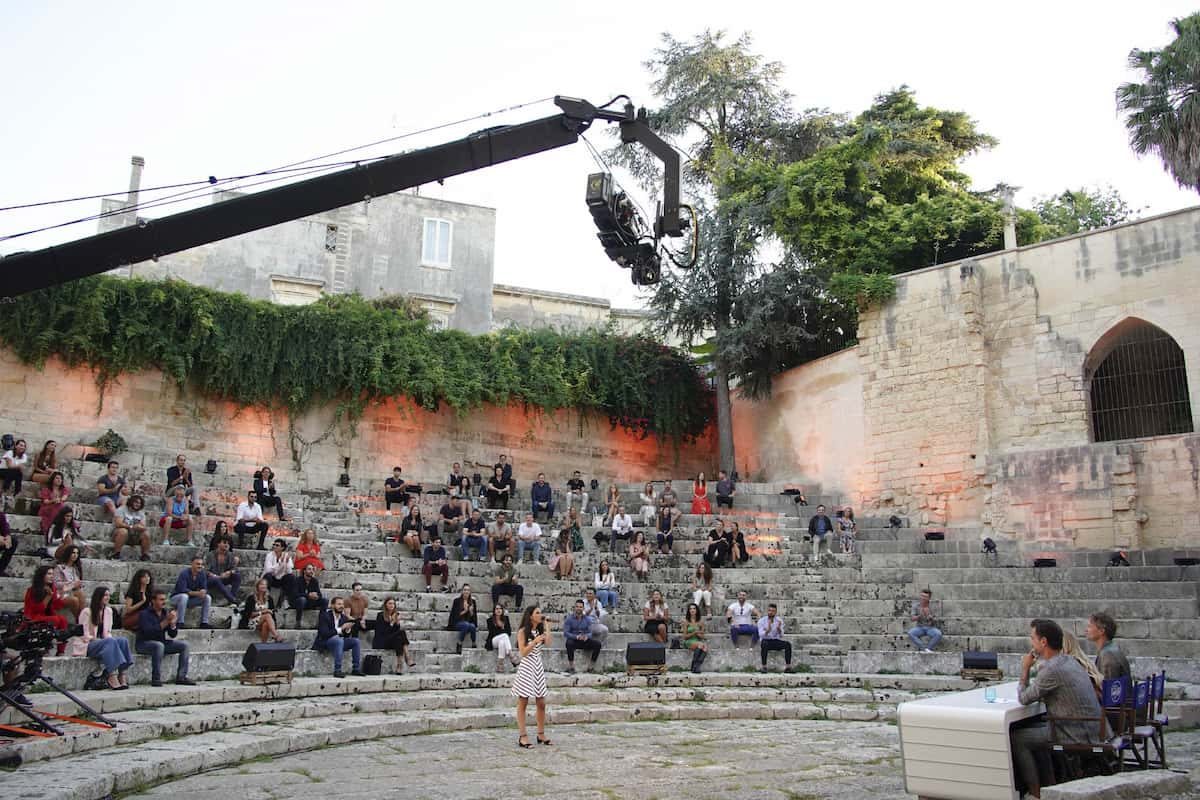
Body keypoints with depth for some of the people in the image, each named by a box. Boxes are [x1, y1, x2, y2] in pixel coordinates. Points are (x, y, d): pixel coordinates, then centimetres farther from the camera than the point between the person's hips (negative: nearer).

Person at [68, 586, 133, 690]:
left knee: (123, 640, -22)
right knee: (110, 642, -34)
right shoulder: (87, 612, -9)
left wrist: (108, 637, -8)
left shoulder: (108, 610, 11)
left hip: (103, 643, 6)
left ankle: (122, 676, -30)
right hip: (86, 646, -6)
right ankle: (112, 676, -40)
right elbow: (85, 636, -12)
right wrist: (105, 639, -19)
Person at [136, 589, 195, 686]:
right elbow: (149, 632, -28)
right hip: (144, 644, -7)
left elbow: (172, 635, 4)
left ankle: (181, 677, -8)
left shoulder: (165, 613, 5)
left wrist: (173, 623, -16)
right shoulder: (144, 614, -12)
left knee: (184, 645, -7)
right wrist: (166, 621, -32)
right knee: (159, 645, -37)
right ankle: (156, 679, -31)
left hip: (161, 643, 7)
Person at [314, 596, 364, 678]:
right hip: (324, 642, -7)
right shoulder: (324, 615, -11)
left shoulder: (344, 617, 7)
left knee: (356, 641, -12)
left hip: (339, 641, 7)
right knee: (339, 640, -35)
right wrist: (340, 629, -25)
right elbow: (324, 633, -21)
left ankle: (356, 669, -10)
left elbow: (347, 636, 10)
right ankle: (337, 671, -35)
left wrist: (348, 630, -13)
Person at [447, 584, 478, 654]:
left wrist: (471, 611, -11)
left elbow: (474, 616, 10)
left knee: (472, 626, -33)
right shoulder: (457, 600, 0)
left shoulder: (472, 601, 9)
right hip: (458, 623, -2)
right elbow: (454, 614, -4)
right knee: (466, 625, -35)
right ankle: (459, 645, -25)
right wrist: (464, 611, -15)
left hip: (469, 622, 2)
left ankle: (474, 645, -21)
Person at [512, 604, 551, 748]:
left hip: (538, 667, 6)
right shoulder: (523, 631, -5)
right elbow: (523, 652, -10)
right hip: (526, 667, -6)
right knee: (523, 703, -1)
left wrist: (547, 627, -4)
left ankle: (541, 734, 16)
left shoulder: (540, 630, 11)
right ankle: (522, 736, 2)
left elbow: (547, 645, -7)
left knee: (541, 703, 7)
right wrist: (535, 641, -20)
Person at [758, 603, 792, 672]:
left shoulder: (779, 620, -2)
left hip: (775, 641, 3)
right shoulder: (761, 620, -9)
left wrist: (779, 628, -32)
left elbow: (781, 636, -11)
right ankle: (763, 666, -31)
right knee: (764, 644, -37)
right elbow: (761, 635, -21)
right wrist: (768, 630, -40)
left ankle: (788, 666, -22)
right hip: (766, 641, -3)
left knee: (788, 644, -24)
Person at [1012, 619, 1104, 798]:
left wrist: (1025, 669, -2)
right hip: (1089, 729, 9)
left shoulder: (1051, 670, -22)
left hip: (1076, 736, -9)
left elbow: (1023, 699, -11)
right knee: (1033, 728, 24)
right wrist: (1040, 695, 6)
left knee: (1015, 738, 0)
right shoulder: (1069, 661, 8)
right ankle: (1049, 784, 27)